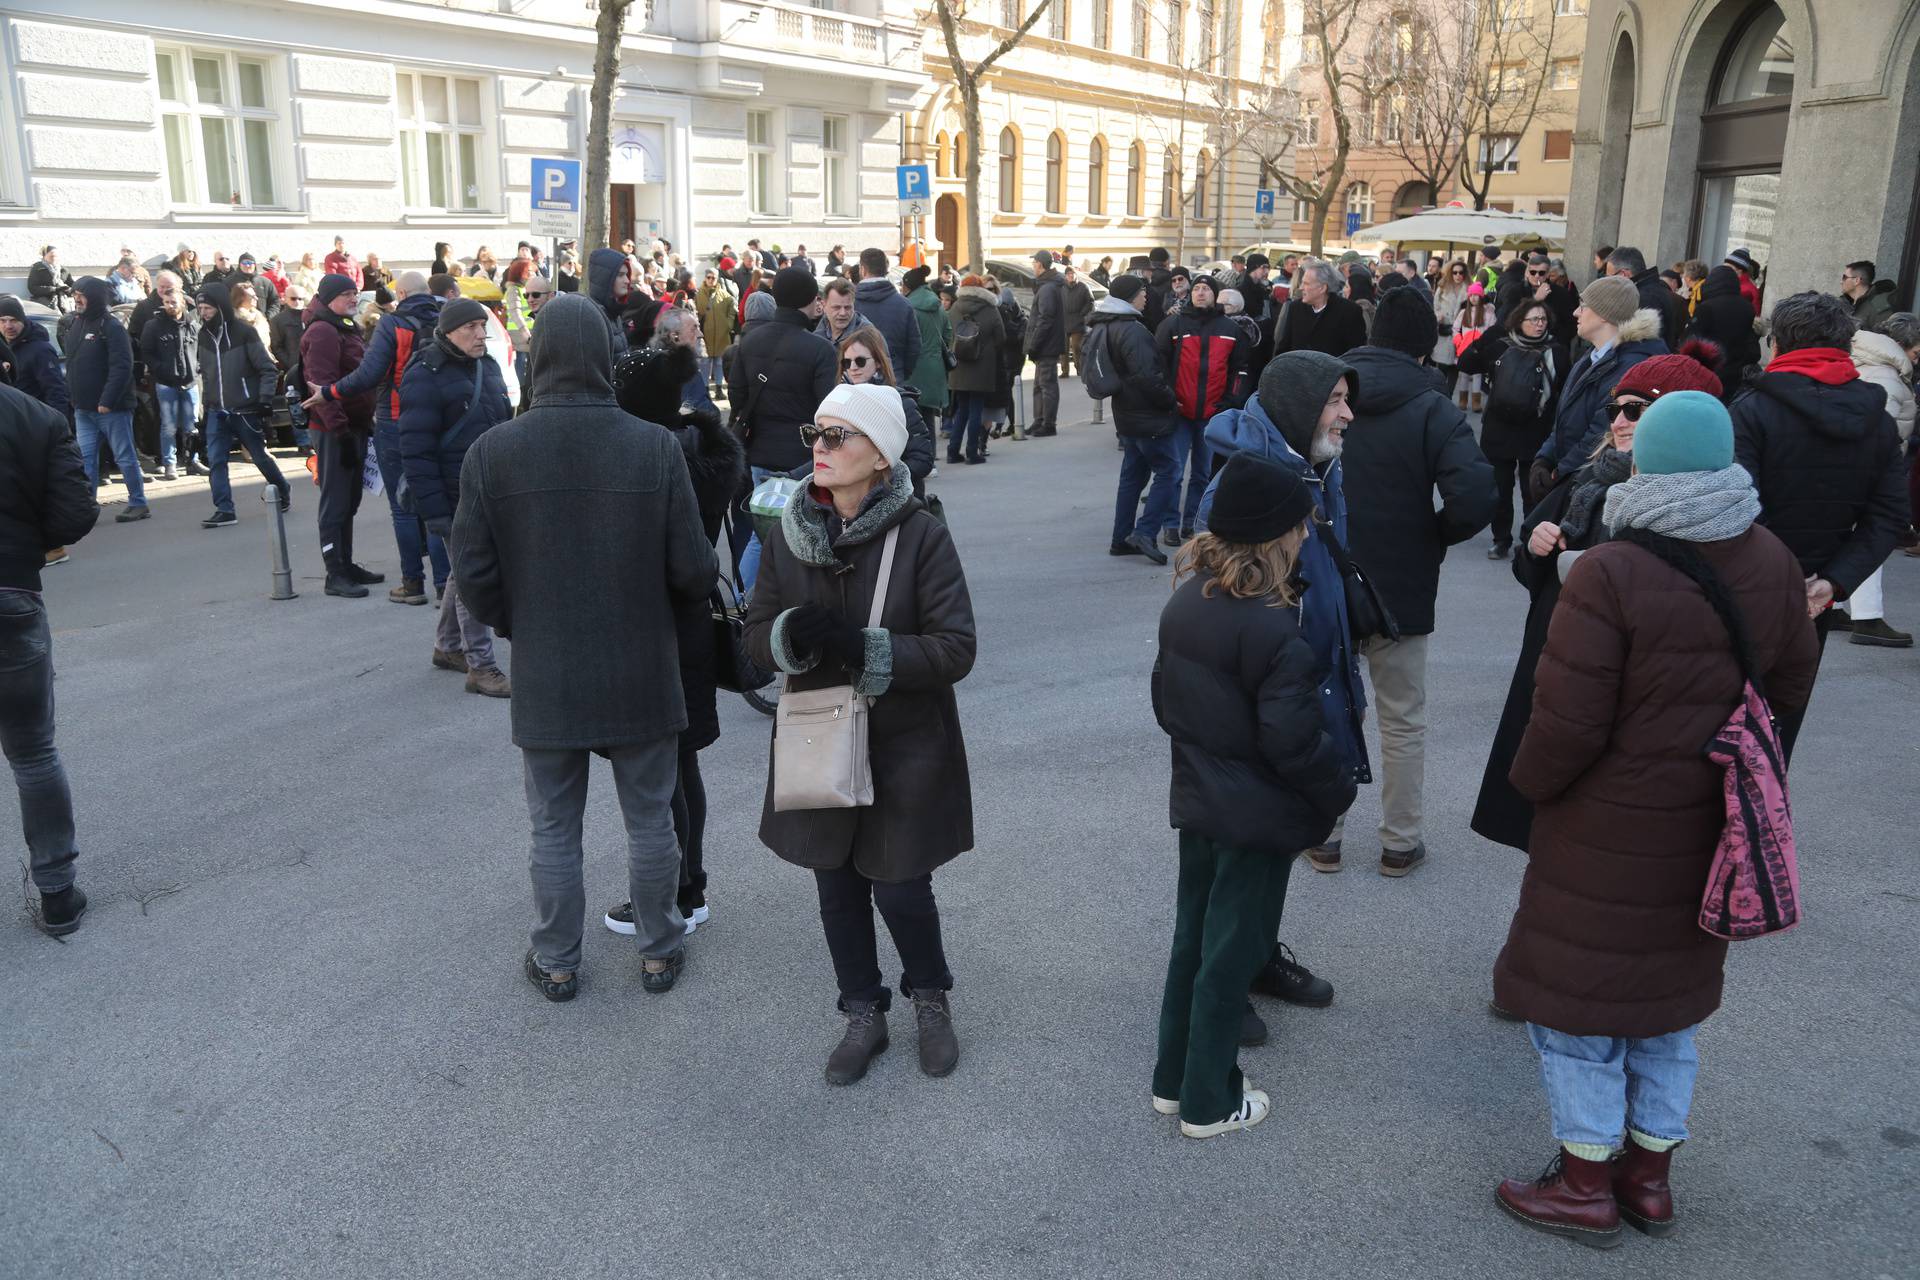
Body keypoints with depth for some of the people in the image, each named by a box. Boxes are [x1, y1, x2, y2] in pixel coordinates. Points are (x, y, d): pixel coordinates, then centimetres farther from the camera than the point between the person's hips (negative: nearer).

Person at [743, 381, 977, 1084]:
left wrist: (863, 647, -29)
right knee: (837, 888, 14)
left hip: (904, 748, -4)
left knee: (900, 890, 5)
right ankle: (864, 1015, 36)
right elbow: (757, 635, 3)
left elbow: (956, 649, -17)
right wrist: (794, 634, -21)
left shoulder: (921, 535, -15)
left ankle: (930, 999, 36)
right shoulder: (790, 533, -1)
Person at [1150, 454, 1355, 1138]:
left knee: (1192, 937, 20)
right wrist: (1337, 792, -7)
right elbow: (1292, 741, -23)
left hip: (1197, 799, 7)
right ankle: (1209, 1103, 24)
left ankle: (1173, 1079, 35)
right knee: (1231, 954, 8)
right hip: (1258, 817, -7)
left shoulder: (1185, 600, -3)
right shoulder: (1274, 631, -26)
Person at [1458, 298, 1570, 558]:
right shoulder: (1500, 346, 2)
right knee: (1499, 490, 11)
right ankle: (1501, 540, 25)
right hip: (1498, 431, 2)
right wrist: (1483, 338, -13)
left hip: (1535, 435, -2)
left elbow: (1566, 391, -6)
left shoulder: (1556, 352, -4)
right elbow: (1466, 364, 1)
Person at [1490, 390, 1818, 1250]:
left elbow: (1567, 724, -22)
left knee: (1577, 998, 10)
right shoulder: (1770, 564, -3)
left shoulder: (1610, 574, -24)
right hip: (1711, 826, 7)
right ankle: (1651, 1177, 34)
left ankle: (1586, 1186, 22)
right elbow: (1790, 686, 10)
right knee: (1671, 994, 20)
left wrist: (1532, 782, -4)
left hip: (1609, 832, -6)